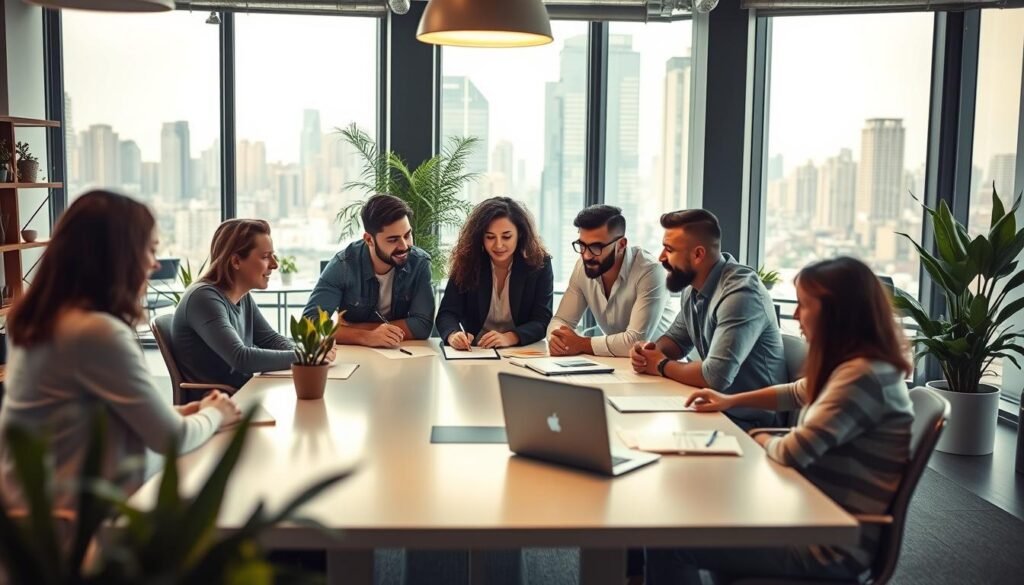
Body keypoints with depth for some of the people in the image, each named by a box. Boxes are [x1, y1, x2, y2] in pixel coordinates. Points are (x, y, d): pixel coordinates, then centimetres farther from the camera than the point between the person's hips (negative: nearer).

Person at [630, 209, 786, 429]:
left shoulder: (740, 293, -25)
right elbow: (677, 338, 19)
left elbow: (715, 376, -32)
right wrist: (652, 351, -4)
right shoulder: (694, 287, 3)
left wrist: (662, 366, -14)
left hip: (747, 420, -8)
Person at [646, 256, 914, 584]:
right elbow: (798, 394, 27)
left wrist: (762, 440, -2)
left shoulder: (863, 375, -24)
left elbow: (792, 453, -25)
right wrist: (731, 401, 19)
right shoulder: (851, 365, 7)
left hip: (836, 545, -10)